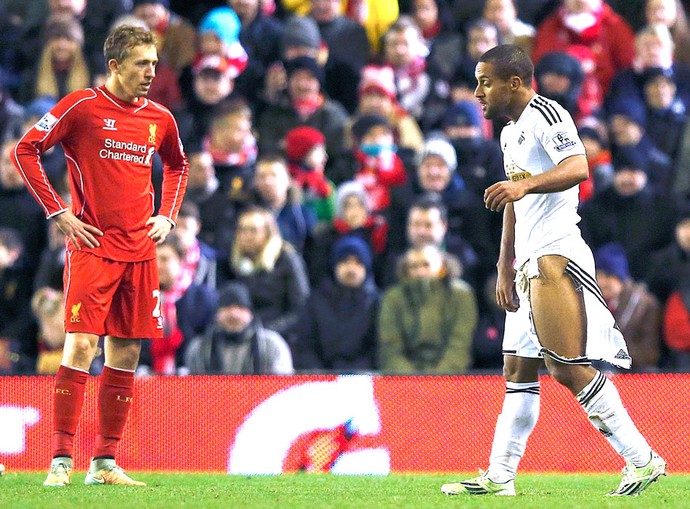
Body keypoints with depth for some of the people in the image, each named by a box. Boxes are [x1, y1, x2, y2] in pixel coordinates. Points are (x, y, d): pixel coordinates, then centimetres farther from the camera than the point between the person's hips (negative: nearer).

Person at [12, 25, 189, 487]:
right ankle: (61, 460, -10)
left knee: (126, 355, 5)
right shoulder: (82, 106, -5)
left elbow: (177, 166, 29)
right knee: (81, 346, -13)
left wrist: (167, 215, 14)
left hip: (141, 251, 5)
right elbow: (25, 151, -5)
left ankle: (106, 463, 12)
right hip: (92, 245, -5)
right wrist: (59, 212, -9)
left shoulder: (160, 118, 10)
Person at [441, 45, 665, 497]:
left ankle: (642, 460, -11)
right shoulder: (512, 132, 22)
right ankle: (499, 477, 10)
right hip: (530, 262, 10)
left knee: (568, 367, -14)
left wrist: (525, 185, -39)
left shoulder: (547, 115, -9)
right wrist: (505, 268, 28)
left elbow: (577, 168, -25)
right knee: (519, 369, 9)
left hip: (556, 256, -10)